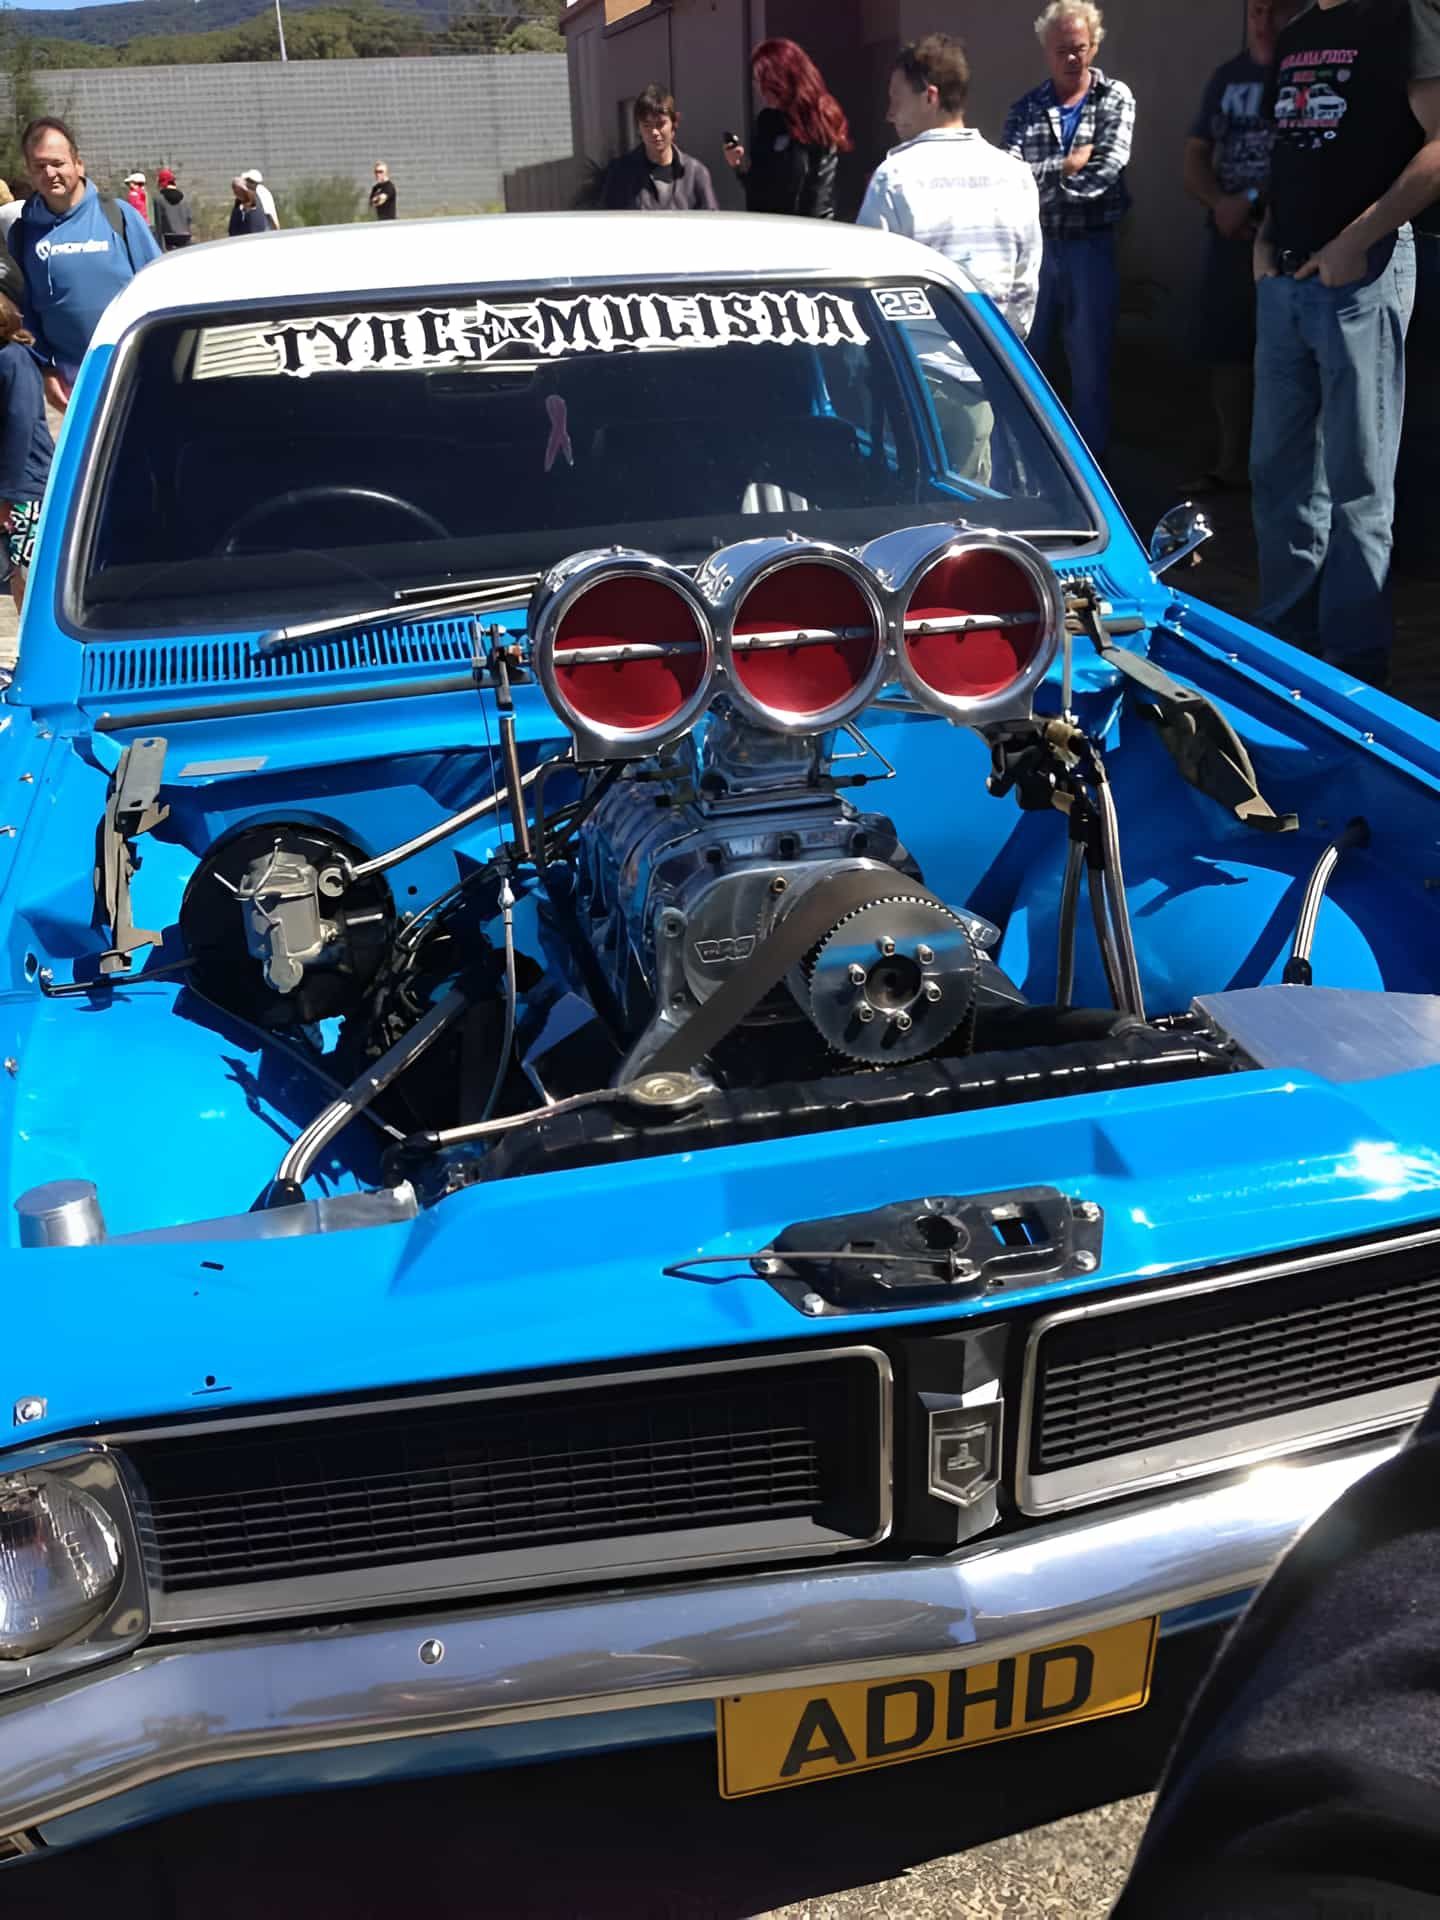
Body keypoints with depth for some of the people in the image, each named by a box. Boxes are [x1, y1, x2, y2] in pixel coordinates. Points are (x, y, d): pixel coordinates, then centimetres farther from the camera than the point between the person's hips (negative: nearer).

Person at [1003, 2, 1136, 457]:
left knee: (1090, 364, 3)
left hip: (1090, 248, -2)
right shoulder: (1026, 108, 9)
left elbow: (1107, 171, -10)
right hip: (1034, 246, 2)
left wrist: (1037, 181, -8)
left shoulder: (1116, 99, 4)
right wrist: (1064, 167, -13)